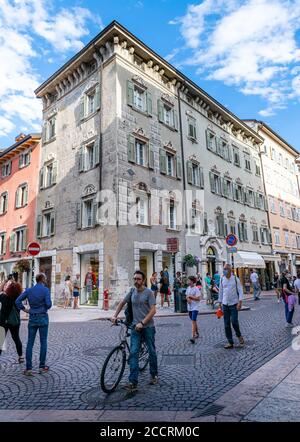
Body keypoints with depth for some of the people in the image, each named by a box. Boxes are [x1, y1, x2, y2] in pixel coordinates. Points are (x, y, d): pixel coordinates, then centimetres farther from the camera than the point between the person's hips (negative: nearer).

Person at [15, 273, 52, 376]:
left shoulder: (29, 290, 4)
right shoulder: (45, 289, -11)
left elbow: (17, 301, -1)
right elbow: (48, 304, -19)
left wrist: (24, 309, 7)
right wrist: (46, 308, 2)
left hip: (32, 318, 4)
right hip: (43, 318, -4)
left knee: (30, 343, 7)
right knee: (43, 342, 8)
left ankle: (28, 368, 7)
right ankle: (42, 366, 15)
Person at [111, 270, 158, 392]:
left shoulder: (149, 292, -10)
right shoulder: (132, 291, 4)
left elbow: (153, 310, -16)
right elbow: (122, 303, 14)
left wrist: (142, 323, -23)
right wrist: (115, 316, 4)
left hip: (148, 327, -3)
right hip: (136, 327, 3)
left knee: (152, 352, 11)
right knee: (133, 353, -5)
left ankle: (154, 376, 31)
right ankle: (133, 382, -1)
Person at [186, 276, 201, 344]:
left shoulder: (196, 289, -13)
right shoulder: (188, 288, 7)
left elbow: (198, 298, -17)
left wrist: (190, 296, -17)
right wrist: (188, 299, -9)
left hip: (195, 307, -7)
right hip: (189, 307, 7)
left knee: (193, 321, -14)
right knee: (193, 321, 18)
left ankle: (193, 337, -17)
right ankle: (197, 333, 35)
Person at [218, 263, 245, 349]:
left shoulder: (235, 278, -5)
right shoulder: (222, 279, 3)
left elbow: (240, 290, -5)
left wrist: (240, 302, -14)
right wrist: (220, 303, 10)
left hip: (234, 304, -3)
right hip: (225, 304, 4)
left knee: (234, 321, -11)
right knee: (226, 324, 5)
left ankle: (239, 335, 19)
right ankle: (230, 342, 16)